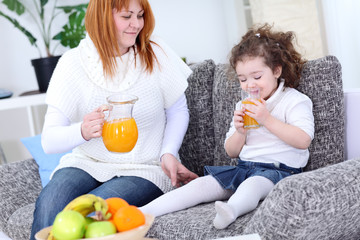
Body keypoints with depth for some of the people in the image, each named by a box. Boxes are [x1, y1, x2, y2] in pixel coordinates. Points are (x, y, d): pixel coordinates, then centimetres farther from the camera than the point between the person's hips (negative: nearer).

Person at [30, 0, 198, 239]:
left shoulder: (156, 54, -4)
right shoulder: (73, 63, -6)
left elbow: (178, 111, 10)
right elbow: (49, 140, -11)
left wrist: (168, 153, -8)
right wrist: (82, 131, -33)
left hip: (144, 170, -1)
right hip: (87, 163, 1)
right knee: (49, 204, -32)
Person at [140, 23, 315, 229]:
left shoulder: (295, 101, 1)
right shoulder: (244, 106, 22)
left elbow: (303, 140, -16)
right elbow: (231, 151, 20)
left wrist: (267, 120, -18)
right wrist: (240, 132, -3)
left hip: (278, 169, -6)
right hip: (243, 166, 7)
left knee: (251, 185, -39)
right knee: (203, 184, -12)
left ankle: (230, 210, -71)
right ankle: (143, 212, -21)